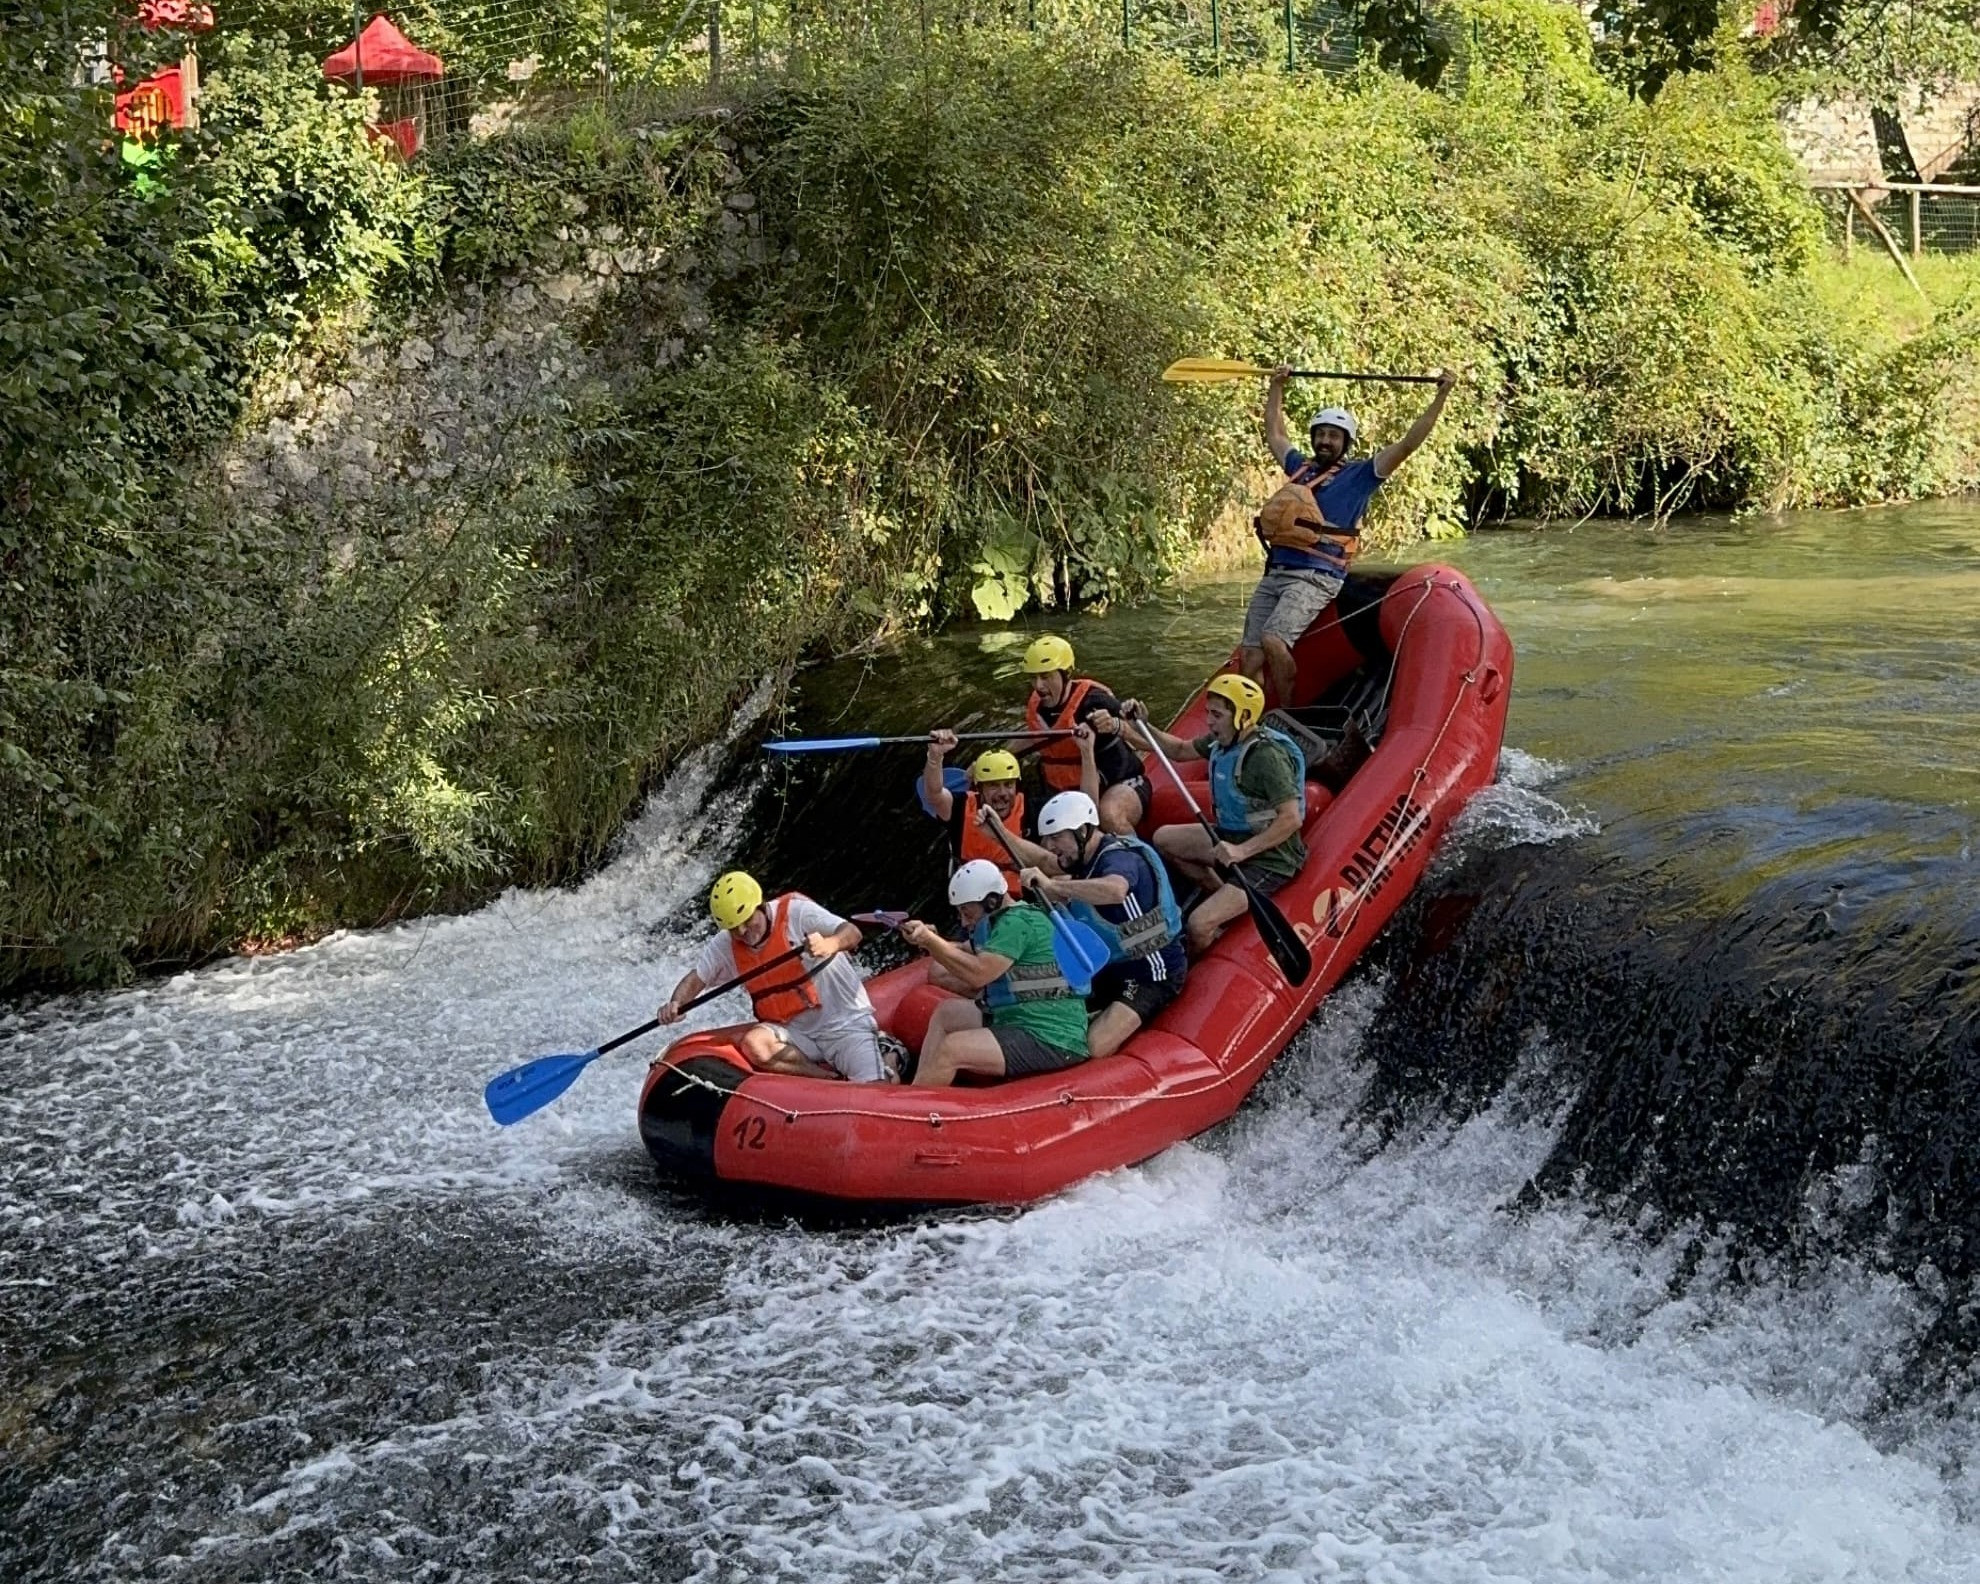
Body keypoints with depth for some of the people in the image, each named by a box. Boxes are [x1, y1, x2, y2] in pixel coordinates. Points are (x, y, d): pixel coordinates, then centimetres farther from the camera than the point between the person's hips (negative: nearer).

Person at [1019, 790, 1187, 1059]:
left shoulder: (1119, 858, -25)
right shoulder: (1088, 858, 6)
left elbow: (1115, 890, -50)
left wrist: (1052, 886, -52)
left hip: (1152, 975, -10)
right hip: (1112, 967, 10)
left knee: (1092, 1048, -26)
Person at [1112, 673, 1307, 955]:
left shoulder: (1267, 755, -27)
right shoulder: (1225, 739, 0)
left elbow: (1292, 818, -31)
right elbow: (1180, 750, 19)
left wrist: (1241, 851, -33)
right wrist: (1143, 726, 4)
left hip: (1268, 856, -10)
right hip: (1233, 838, 10)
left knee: (1200, 925, -22)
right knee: (1164, 838, 18)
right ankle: (1226, 899, 11)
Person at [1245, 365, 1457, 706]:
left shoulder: (1359, 474, 6)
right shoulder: (1300, 467, 21)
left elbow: (1409, 443, 1)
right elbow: (1274, 431, 38)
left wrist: (1442, 395, -1)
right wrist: (1276, 386, 43)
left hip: (1315, 578, -6)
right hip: (1274, 574, 6)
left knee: (1273, 640, -26)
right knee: (1251, 655, -6)